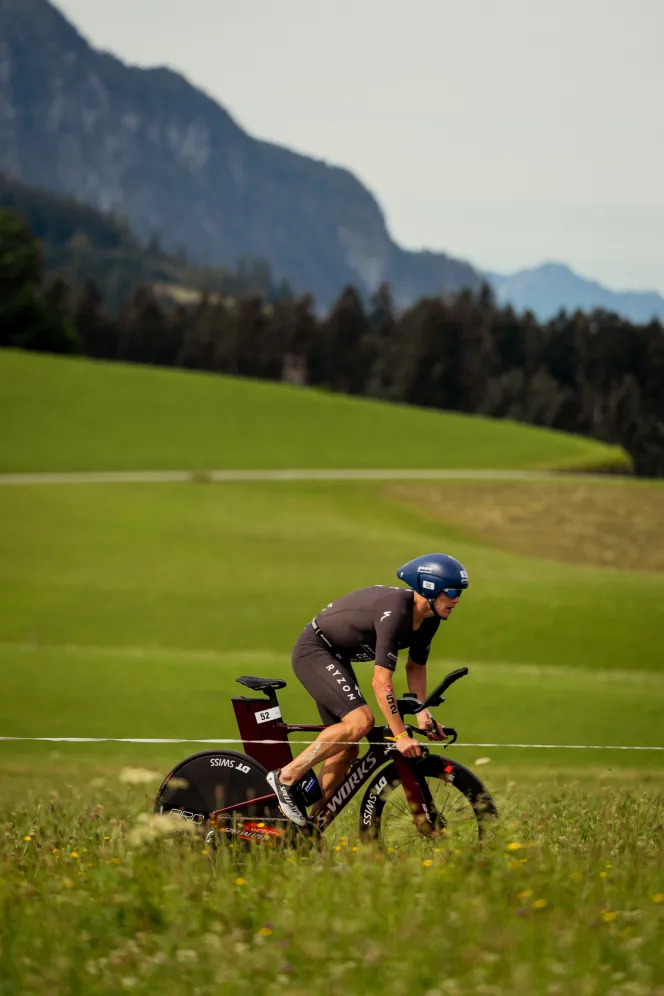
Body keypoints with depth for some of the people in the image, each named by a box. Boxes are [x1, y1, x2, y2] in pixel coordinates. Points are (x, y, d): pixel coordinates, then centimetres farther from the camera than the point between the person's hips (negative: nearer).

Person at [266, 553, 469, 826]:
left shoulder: (427, 619, -4)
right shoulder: (394, 611, -31)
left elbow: (416, 666, 13)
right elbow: (381, 681, -33)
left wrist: (422, 714, 0)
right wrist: (401, 737, -31)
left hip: (336, 658, 10)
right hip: (313, 651, -10)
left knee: (347, 749, 5)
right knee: (360, 721, -26)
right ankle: (287, 777, -15)